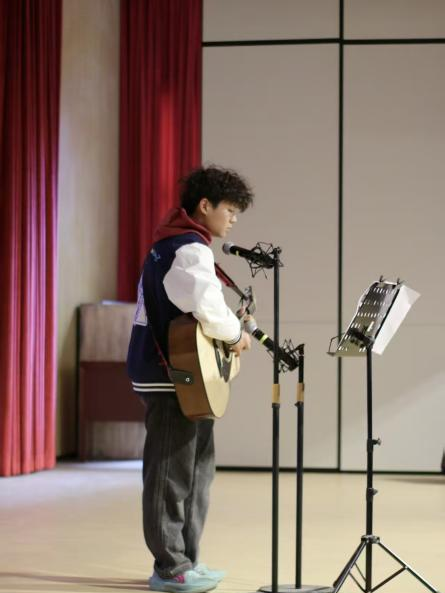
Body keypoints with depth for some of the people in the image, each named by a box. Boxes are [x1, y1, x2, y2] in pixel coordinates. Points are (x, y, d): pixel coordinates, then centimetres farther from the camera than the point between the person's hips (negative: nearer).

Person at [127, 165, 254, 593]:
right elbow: (208, 306, -31)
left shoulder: (170, 244, 18)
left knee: (196, 467, 15)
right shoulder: (190, 250, -16)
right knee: (172, 472, -4)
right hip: (173, 375, -11)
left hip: (170, 370, 11)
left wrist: (229, 331, 15)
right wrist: (236, 335, -14)